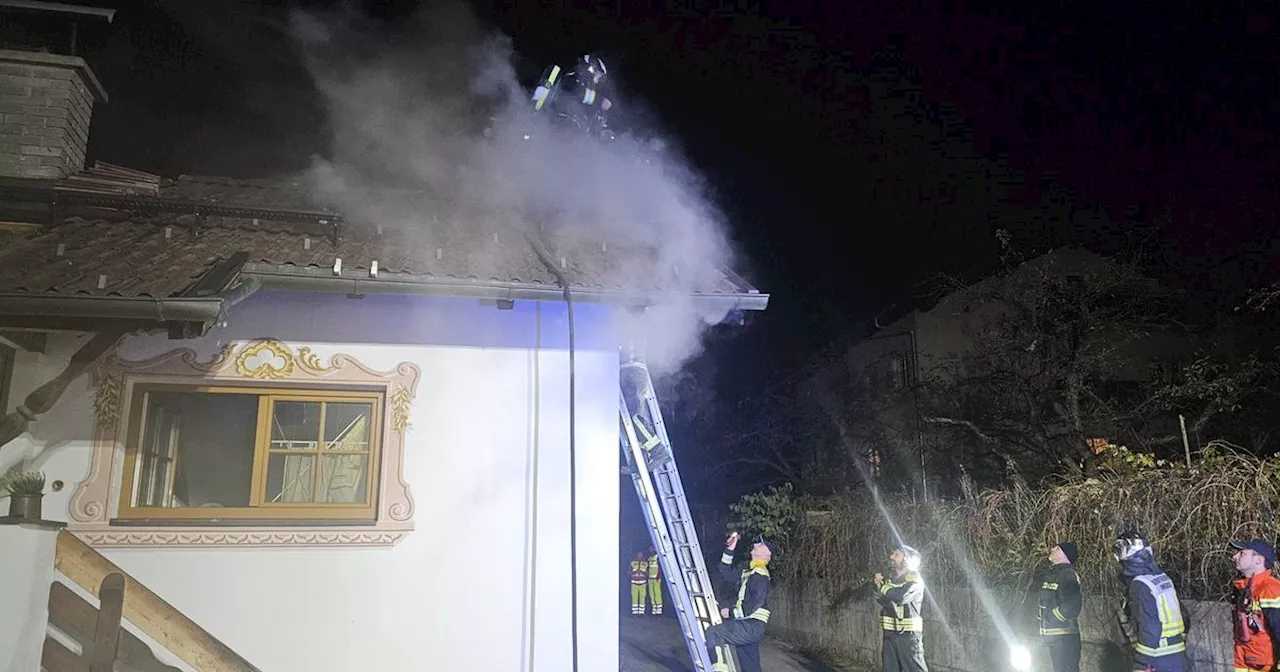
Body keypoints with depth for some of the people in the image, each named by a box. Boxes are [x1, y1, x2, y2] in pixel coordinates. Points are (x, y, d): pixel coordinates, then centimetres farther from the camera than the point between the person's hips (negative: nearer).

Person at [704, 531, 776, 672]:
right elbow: (726, 574, 25)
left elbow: (756, 602, -20)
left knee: (712, 633, -23)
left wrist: (732, 613, -13)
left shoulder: (760, 574, -11)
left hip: (751, 627, -9)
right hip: (748, 626, 9)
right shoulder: (749, 572, 19)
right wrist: (729, 550, 16)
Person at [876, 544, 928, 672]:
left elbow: (901, 597, -22)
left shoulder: (915, 580, -6)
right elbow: (882, 600, 5)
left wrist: (883, 586, -7)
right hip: (889, 634, 7)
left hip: (908, 635, -7)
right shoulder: (891, 579, 14)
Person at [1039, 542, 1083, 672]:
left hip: (1064, 638, -10)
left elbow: (1071, 605, -27)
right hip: (1054, 637, 10)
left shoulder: (1067, 574, -14)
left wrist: (1050, 618, -17)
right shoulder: (1053, 574, 15)